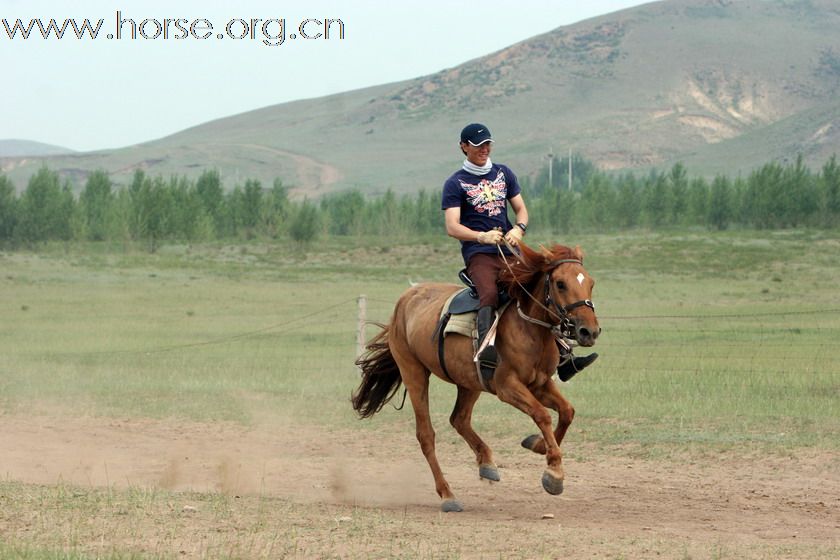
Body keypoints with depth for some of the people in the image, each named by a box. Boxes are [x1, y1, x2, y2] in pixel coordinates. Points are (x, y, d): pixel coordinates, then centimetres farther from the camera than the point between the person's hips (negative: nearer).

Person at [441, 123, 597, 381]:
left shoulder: (503, 173, 19)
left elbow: (521, 209, 17)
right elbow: (452, 227, -7)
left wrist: (518, 228, -7)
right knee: (489, 295, -33)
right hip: (479, 254, -5)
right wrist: (482, 237, -25)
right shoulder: (455, 184, 3)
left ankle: (561, 358, -5)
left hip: (510, 251, 5)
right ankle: (486, 355, -47)